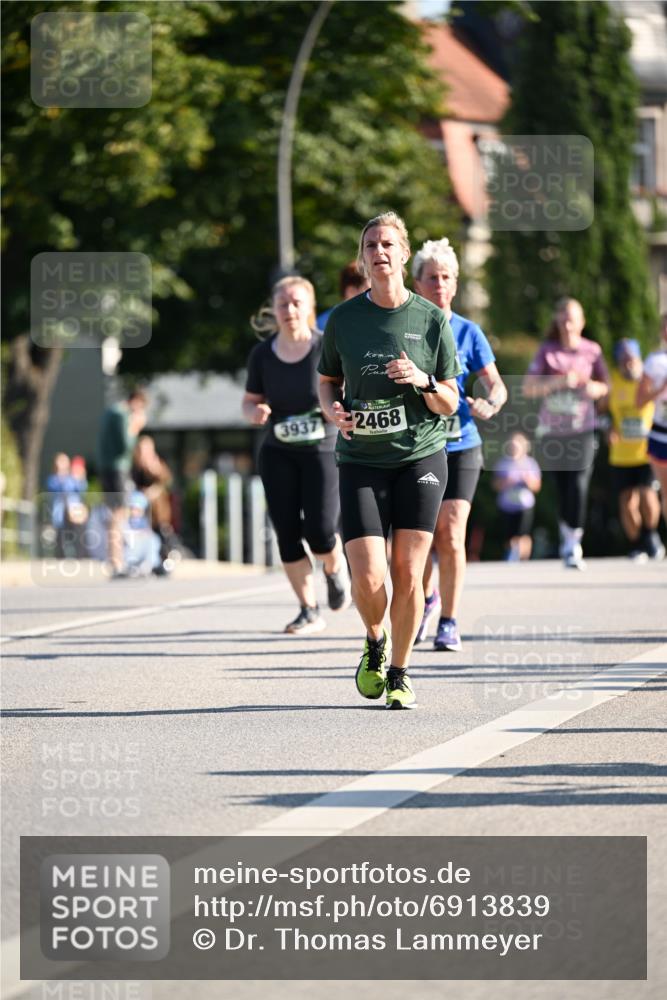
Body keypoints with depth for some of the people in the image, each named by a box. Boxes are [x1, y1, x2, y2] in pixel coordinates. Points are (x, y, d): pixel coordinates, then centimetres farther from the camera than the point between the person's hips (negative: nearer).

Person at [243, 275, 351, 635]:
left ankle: (336, 570, 25)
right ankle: (309, 611, 11)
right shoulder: (262, 354, 0)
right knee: (287, 534, -2)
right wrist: (255, 412, -13)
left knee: (320, 534, -12)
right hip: (278, 454, 3)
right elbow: (251, 400, 10)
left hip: (324, 450, -3)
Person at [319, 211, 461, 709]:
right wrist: (334, 409, -5)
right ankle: (375, 643, 23)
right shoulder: (343, 318, 1)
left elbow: (450, 404, 4)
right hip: (361, 462, 0)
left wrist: (424, 382, -17)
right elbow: (328, 380, 16)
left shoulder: (432, 320, -1)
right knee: (368, 580, -10)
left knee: (408, 574, -3)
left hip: (421, 457, 0)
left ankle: (400, 672, 17)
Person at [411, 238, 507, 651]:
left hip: (460, 446, -1)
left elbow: (497, 385, 1)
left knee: (451, 536, -11)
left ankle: (449, 622, -1)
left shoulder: (468, 332, 1)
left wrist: (490, 405, -20)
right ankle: (428, 597, 37)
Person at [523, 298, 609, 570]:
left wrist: (594, 388, -7)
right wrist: (558, 381, -16)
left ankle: (573, 544, -13)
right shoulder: (547, 351, 2)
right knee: (562, 487, 7)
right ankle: (567, 535, 25)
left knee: (578, 484, -16)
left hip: (582, 428, -1)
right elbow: (528, 388, -4)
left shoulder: (592, 351, 4)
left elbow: (604, 386, 16)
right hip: (552, 430, 1)